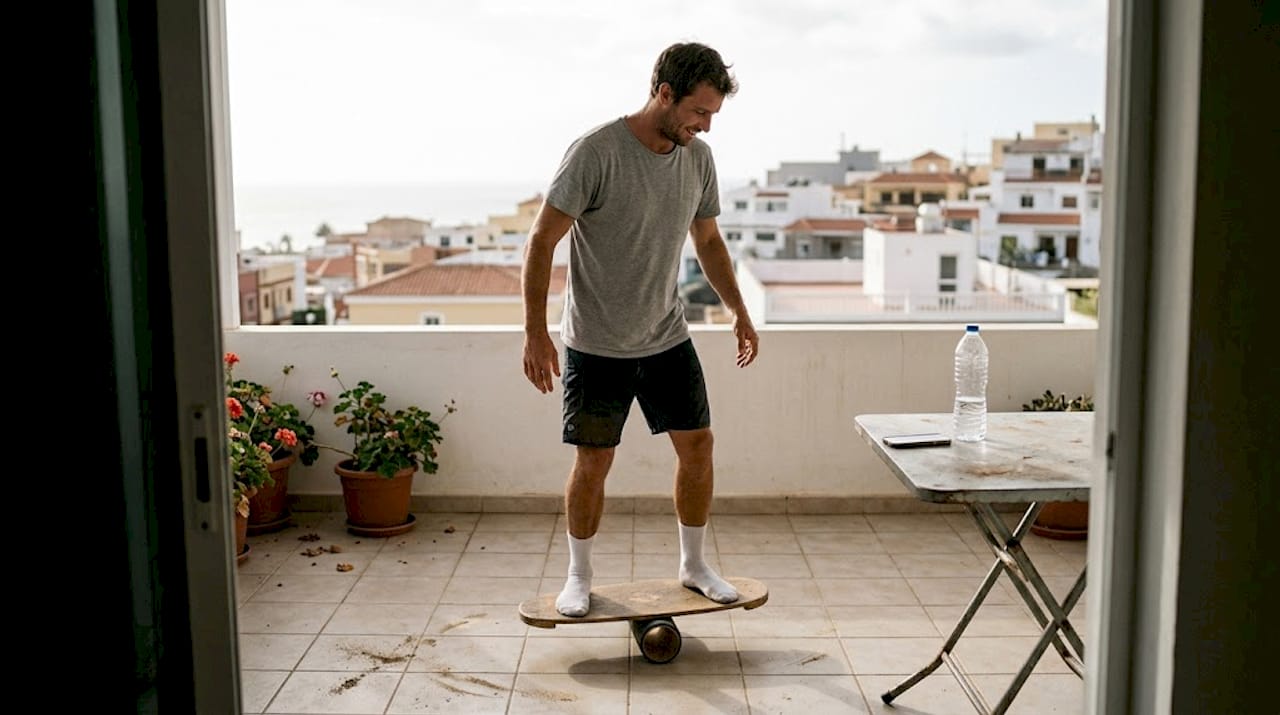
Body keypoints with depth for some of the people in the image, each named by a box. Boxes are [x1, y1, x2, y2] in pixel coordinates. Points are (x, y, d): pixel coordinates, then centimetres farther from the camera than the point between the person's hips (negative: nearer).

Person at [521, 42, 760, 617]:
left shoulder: (698, 158, 0)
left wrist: (740, 313, 16)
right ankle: (579, 577, 21)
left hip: (667, 339, 6)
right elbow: (542, 241, -17)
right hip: (595, 347, -5)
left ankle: (694, 566, 25)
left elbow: (708, 241, 16)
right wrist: (535, 332, -21)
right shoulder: (596, 151, -19)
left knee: (697, 445, 7)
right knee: (593, 463, 2)